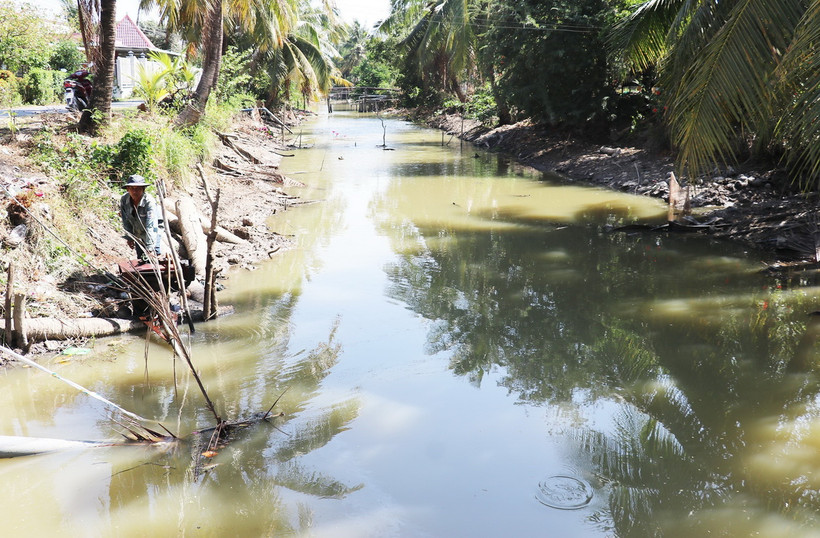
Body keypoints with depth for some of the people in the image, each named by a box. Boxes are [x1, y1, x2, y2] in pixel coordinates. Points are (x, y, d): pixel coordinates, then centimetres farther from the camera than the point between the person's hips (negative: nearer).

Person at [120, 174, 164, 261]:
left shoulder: (149, 201, -33)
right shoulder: (124, 200, -17)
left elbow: (151, 226, -41)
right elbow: (126, 222, -3)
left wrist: (150, 248, -47)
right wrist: (129, 238, -2)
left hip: (154, 231, -5)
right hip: (137, 232, 5)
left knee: (155, 256, -18)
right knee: (140, 258, 10)